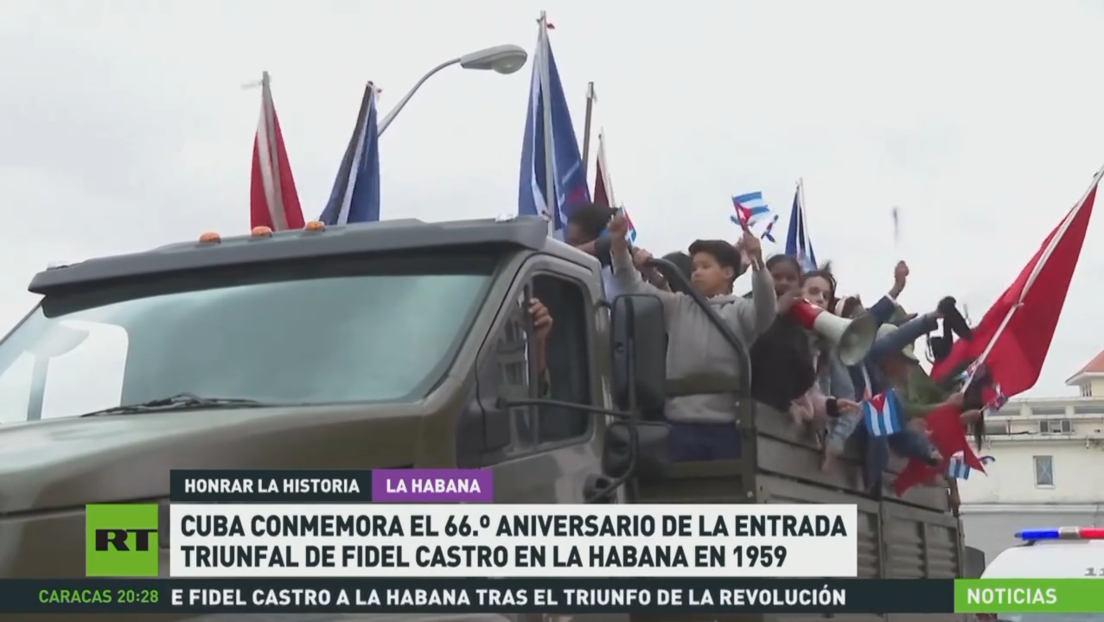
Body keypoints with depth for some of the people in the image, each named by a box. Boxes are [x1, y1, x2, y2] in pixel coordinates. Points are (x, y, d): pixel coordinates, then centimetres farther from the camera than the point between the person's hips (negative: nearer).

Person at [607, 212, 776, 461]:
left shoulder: (740, 310, 6)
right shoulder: (678, 307, 15)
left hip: (727, 424, -2)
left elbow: (766, 310, -15)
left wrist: (757, 263, -31)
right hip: (683, 423, 3)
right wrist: (619, 245, -4)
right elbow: (634, 287, 11)